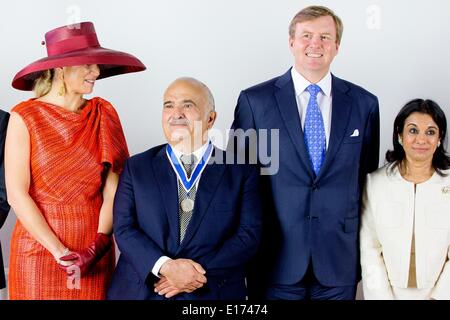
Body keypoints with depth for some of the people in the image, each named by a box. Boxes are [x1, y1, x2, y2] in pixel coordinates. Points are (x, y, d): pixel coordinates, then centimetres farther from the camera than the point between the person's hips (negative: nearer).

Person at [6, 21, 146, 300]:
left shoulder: (104, 115, 2)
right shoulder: (24, 117, -7)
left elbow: (112, 188, -4)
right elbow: (17, 195, -10)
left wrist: (97, 248, -15)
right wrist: (61, 253, -14)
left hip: (96, 253, 3)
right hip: (40, 250, -2)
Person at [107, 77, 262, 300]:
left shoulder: (241, 171, 0)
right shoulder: (136, 167, 3)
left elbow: (249, 235, -6)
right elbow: (124, 229, -5)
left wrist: (201, 274, -16)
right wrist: (165, 266, -19)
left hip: (213, 292, 0)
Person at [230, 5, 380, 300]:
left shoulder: (364, 104, 3)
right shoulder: (254, 100, -3)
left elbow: (368, 175, 8)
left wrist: (366, 245, 7)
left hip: (339, 261, 2)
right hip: (276, 259, -1)